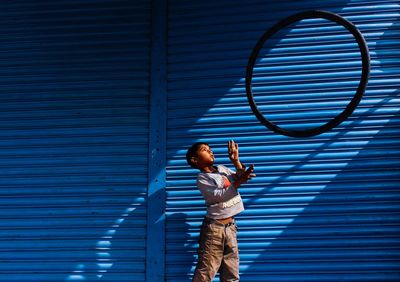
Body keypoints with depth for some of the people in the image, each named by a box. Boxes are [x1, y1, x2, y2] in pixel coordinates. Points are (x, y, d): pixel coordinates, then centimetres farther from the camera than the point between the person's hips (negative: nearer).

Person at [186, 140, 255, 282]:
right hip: (214, 227, -7)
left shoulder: (222, 169, 13)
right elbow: (219, 195, -18)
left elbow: (241, 177, 14)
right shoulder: (202, 178, -7)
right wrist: (238, 182, -25)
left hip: (230, 226, 7)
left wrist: (236, 161, 2)